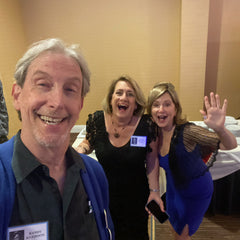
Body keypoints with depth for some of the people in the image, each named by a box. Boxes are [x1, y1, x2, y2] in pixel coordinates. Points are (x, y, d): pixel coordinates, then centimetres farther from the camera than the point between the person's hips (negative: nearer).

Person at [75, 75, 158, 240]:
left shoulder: (147, 125, -16)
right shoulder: (96, 120, -12)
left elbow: (152, 162, -4)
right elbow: (89, 143, 9)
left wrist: (154, 192, -4)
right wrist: (81, 149, -12)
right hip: (104, 197, 1)